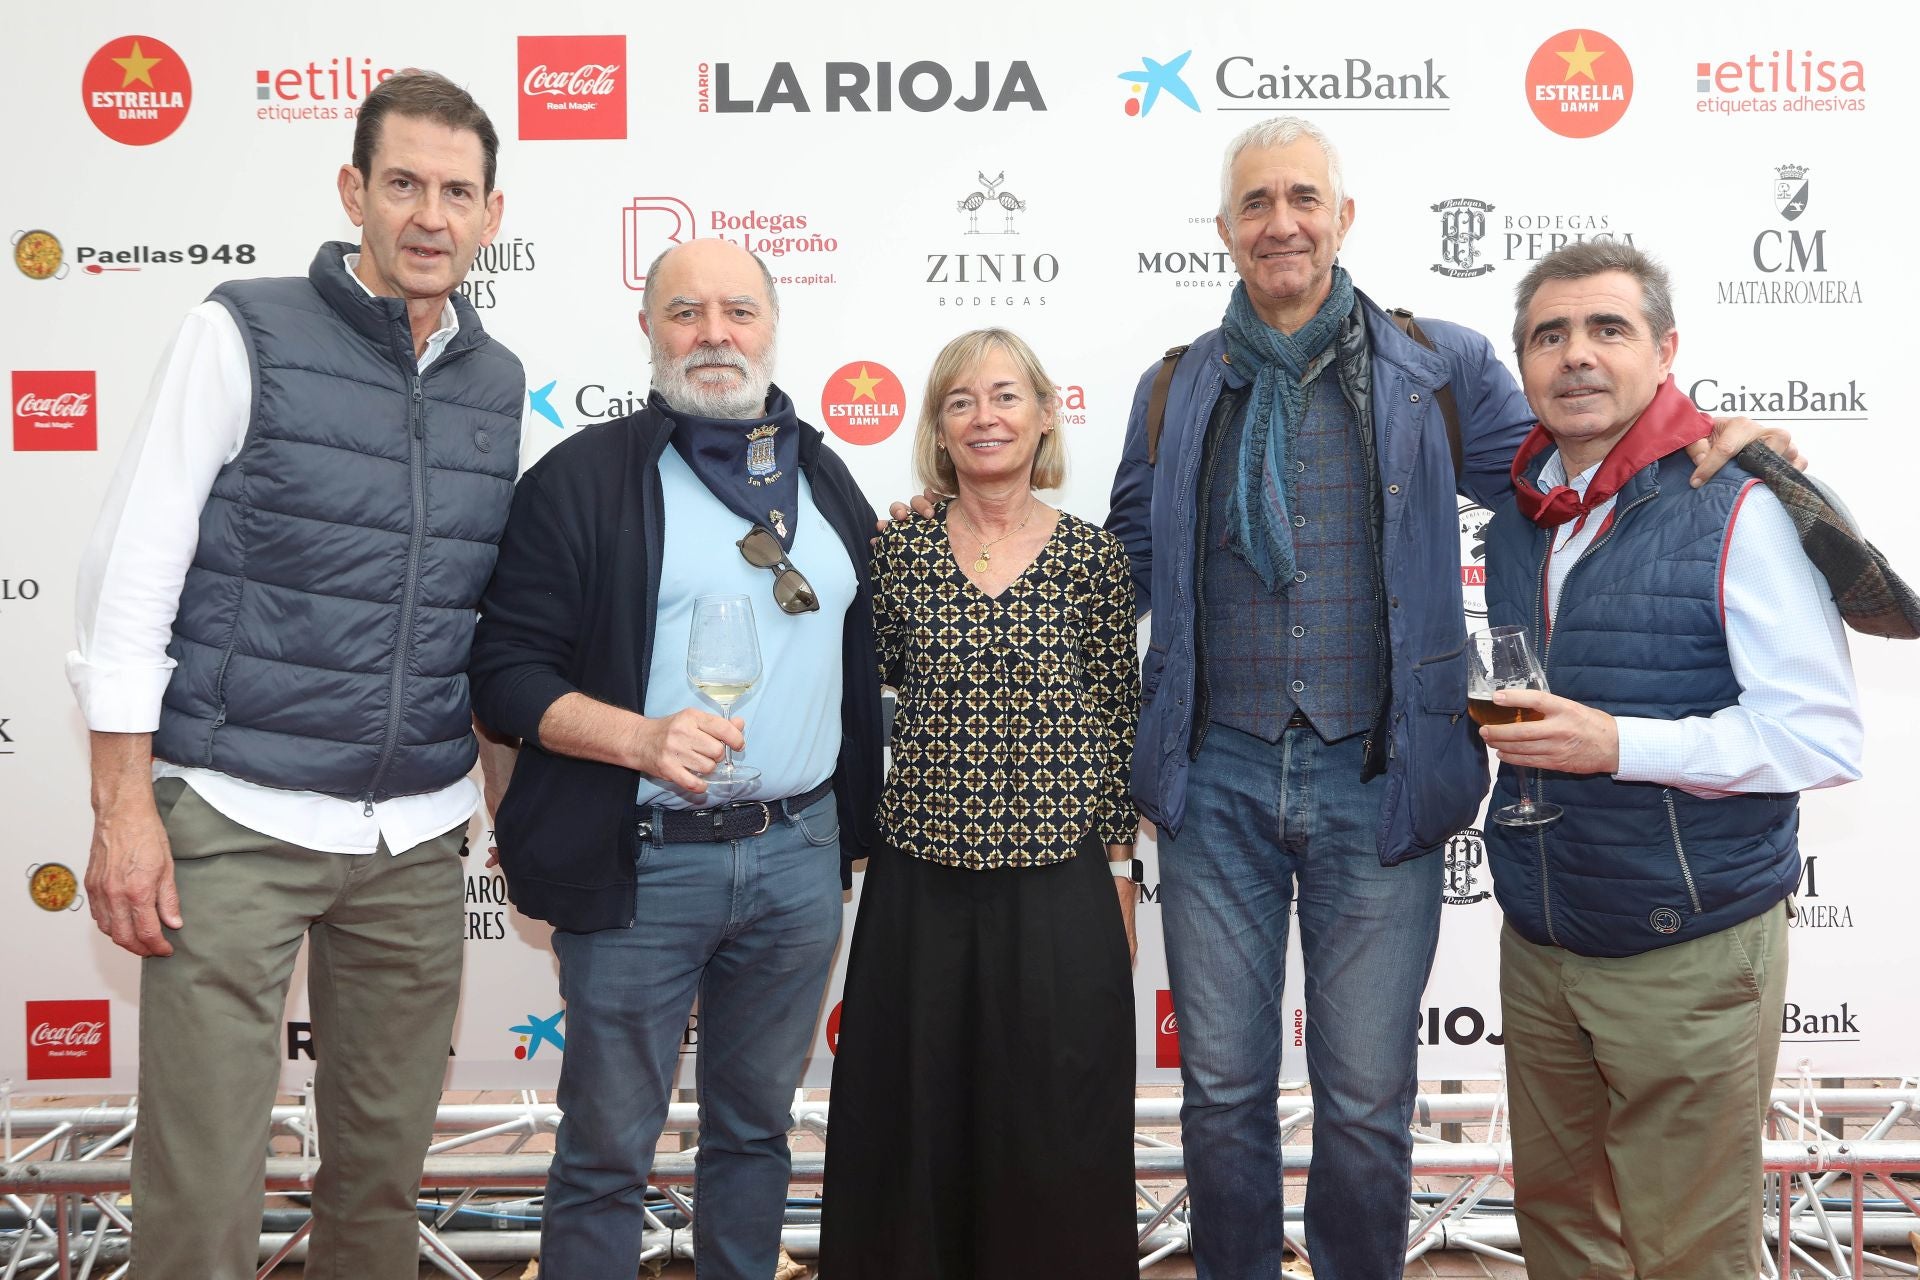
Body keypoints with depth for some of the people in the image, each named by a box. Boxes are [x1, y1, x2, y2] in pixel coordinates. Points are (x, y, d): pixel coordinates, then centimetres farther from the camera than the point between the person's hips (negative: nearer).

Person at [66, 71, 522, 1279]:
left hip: (420, 836, 4)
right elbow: (135, 565, -5)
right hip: (237, 817, -4)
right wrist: (124, 806, -9)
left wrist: (497, 787, 11)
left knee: (387, 1159, 14)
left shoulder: (500, 385, 9)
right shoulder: (246, 332, -3)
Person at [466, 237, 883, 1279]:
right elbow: (505, 671, -8)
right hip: (640, 866, -4)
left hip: (799, 856, 4)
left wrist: (856, 832, 13)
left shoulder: (827, 483, 11)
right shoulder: (583, 477, -4)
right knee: (607, 1147, 8)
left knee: (755, 1125, 18)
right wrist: (638, 737, -24)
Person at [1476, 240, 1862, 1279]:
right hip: (1539, 947, 6)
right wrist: (1493, 719, 6)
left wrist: (1618, 745, -26)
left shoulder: (1737, 508, -13)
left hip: (1691, 953, -6)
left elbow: (1824, 737, -18)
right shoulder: (1515, 522, 9)